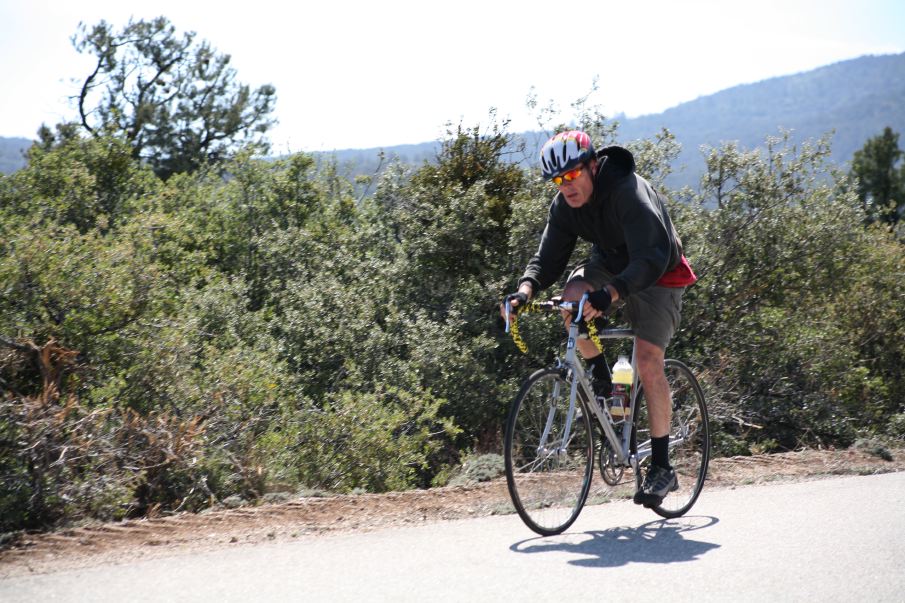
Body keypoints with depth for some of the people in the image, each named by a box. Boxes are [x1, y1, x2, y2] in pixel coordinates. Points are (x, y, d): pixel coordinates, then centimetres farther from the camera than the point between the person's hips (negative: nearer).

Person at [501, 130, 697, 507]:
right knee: (572, 297, -28)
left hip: (658, 277, -6)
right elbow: (548, 257, -10)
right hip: (609, 265, 6)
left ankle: (662, 468, -7)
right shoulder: (564, 206, -11)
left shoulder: (630, 193, -32)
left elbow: (651, 260, -41)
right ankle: (600, 376, -2)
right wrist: (526, 289, -32)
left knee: (648, 362, -18)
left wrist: (610, 294, -57)